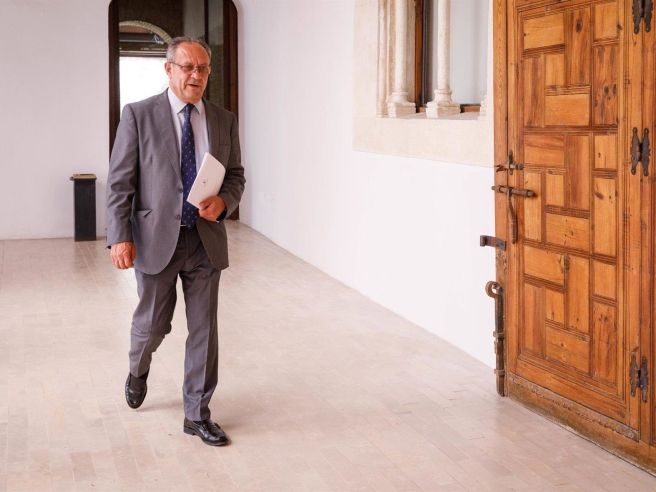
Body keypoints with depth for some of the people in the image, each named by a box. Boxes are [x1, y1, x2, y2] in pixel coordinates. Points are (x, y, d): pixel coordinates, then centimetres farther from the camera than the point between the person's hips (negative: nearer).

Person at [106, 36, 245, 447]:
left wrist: (223, 202, -10)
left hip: (206, 240, 3)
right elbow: (120, 182, -5)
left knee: (204, 329, 4)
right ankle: (139, 369, 44)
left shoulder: (224, 121, 6)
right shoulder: (139, 115, -4)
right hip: (157, 238, -2)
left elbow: (236, 177, 12)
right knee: (153, 324, 9)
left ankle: (197, 414, 17)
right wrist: (120, 237, -12)